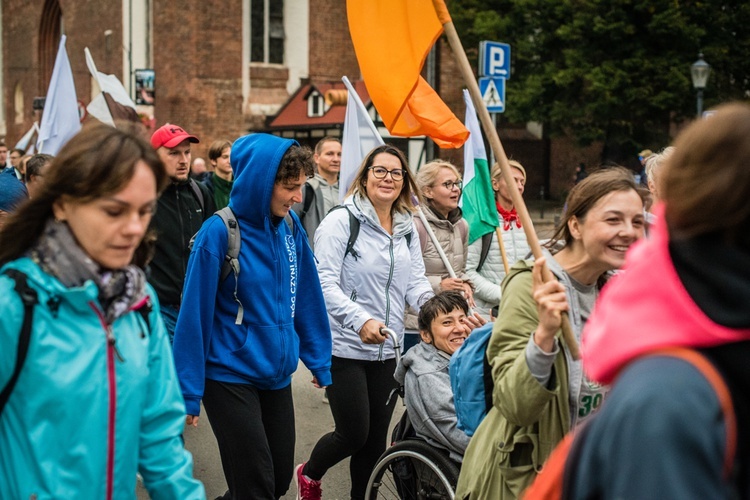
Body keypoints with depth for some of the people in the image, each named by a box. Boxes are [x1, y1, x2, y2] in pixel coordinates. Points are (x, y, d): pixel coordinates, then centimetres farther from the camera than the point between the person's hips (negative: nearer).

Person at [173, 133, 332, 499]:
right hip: (231, 377, -6)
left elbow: (306, 297, 8)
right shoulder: (220, 232, -17)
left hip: (277, 374, 6)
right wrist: (189, 392, -12)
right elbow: (195, 314, -15)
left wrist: (319, 359, 9)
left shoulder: (290, 226, 0)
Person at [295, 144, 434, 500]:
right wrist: (361, 320, -30)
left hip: (388, 349, 6)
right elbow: (325, 283, -17)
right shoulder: (341, 221, -10)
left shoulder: (407, 228, 11)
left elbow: (415, 281, 8)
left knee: (377, 436, 11)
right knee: (354, 433, -3)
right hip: (345, 347, -6)